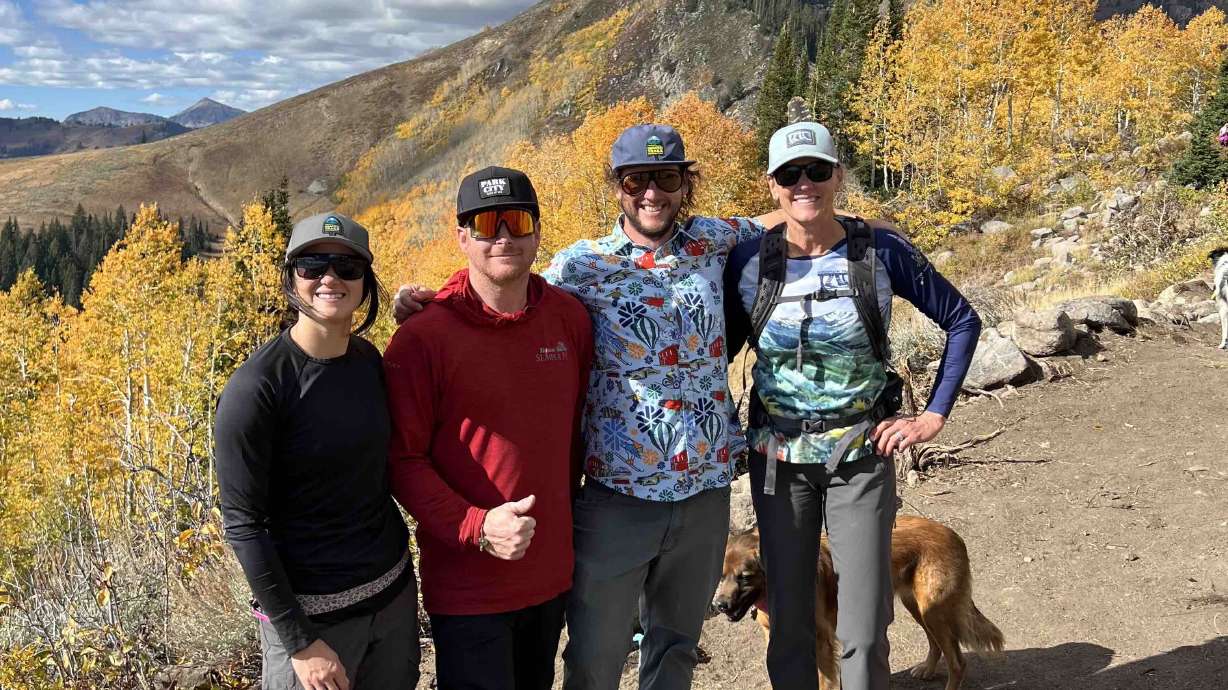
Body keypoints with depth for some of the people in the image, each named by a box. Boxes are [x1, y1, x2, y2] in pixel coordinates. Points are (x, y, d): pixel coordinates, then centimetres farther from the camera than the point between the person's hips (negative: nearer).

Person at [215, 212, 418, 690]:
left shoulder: (369, 360, 0)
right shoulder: (256, 386, -17)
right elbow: (244, 523, -16)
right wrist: (299, 642, -16)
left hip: (395, 591, 6)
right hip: (313, 611, -6)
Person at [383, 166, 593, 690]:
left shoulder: (570, 318, -1)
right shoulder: (421, 338, -15)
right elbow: (403, 459, -12)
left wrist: (567, 508, 11)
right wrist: (475, 528, -22)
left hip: (552, 572, 5)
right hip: (467, 585, -5)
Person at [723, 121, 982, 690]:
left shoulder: (882, 252, -9)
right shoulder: (749, 259, -6)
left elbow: (962, 320, 1)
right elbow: (720, 348, 8)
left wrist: (935, 416, -3)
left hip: (860, 455, -1)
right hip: (778, 457, 1)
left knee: (864, 629, 2)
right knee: (788, 620, 11)